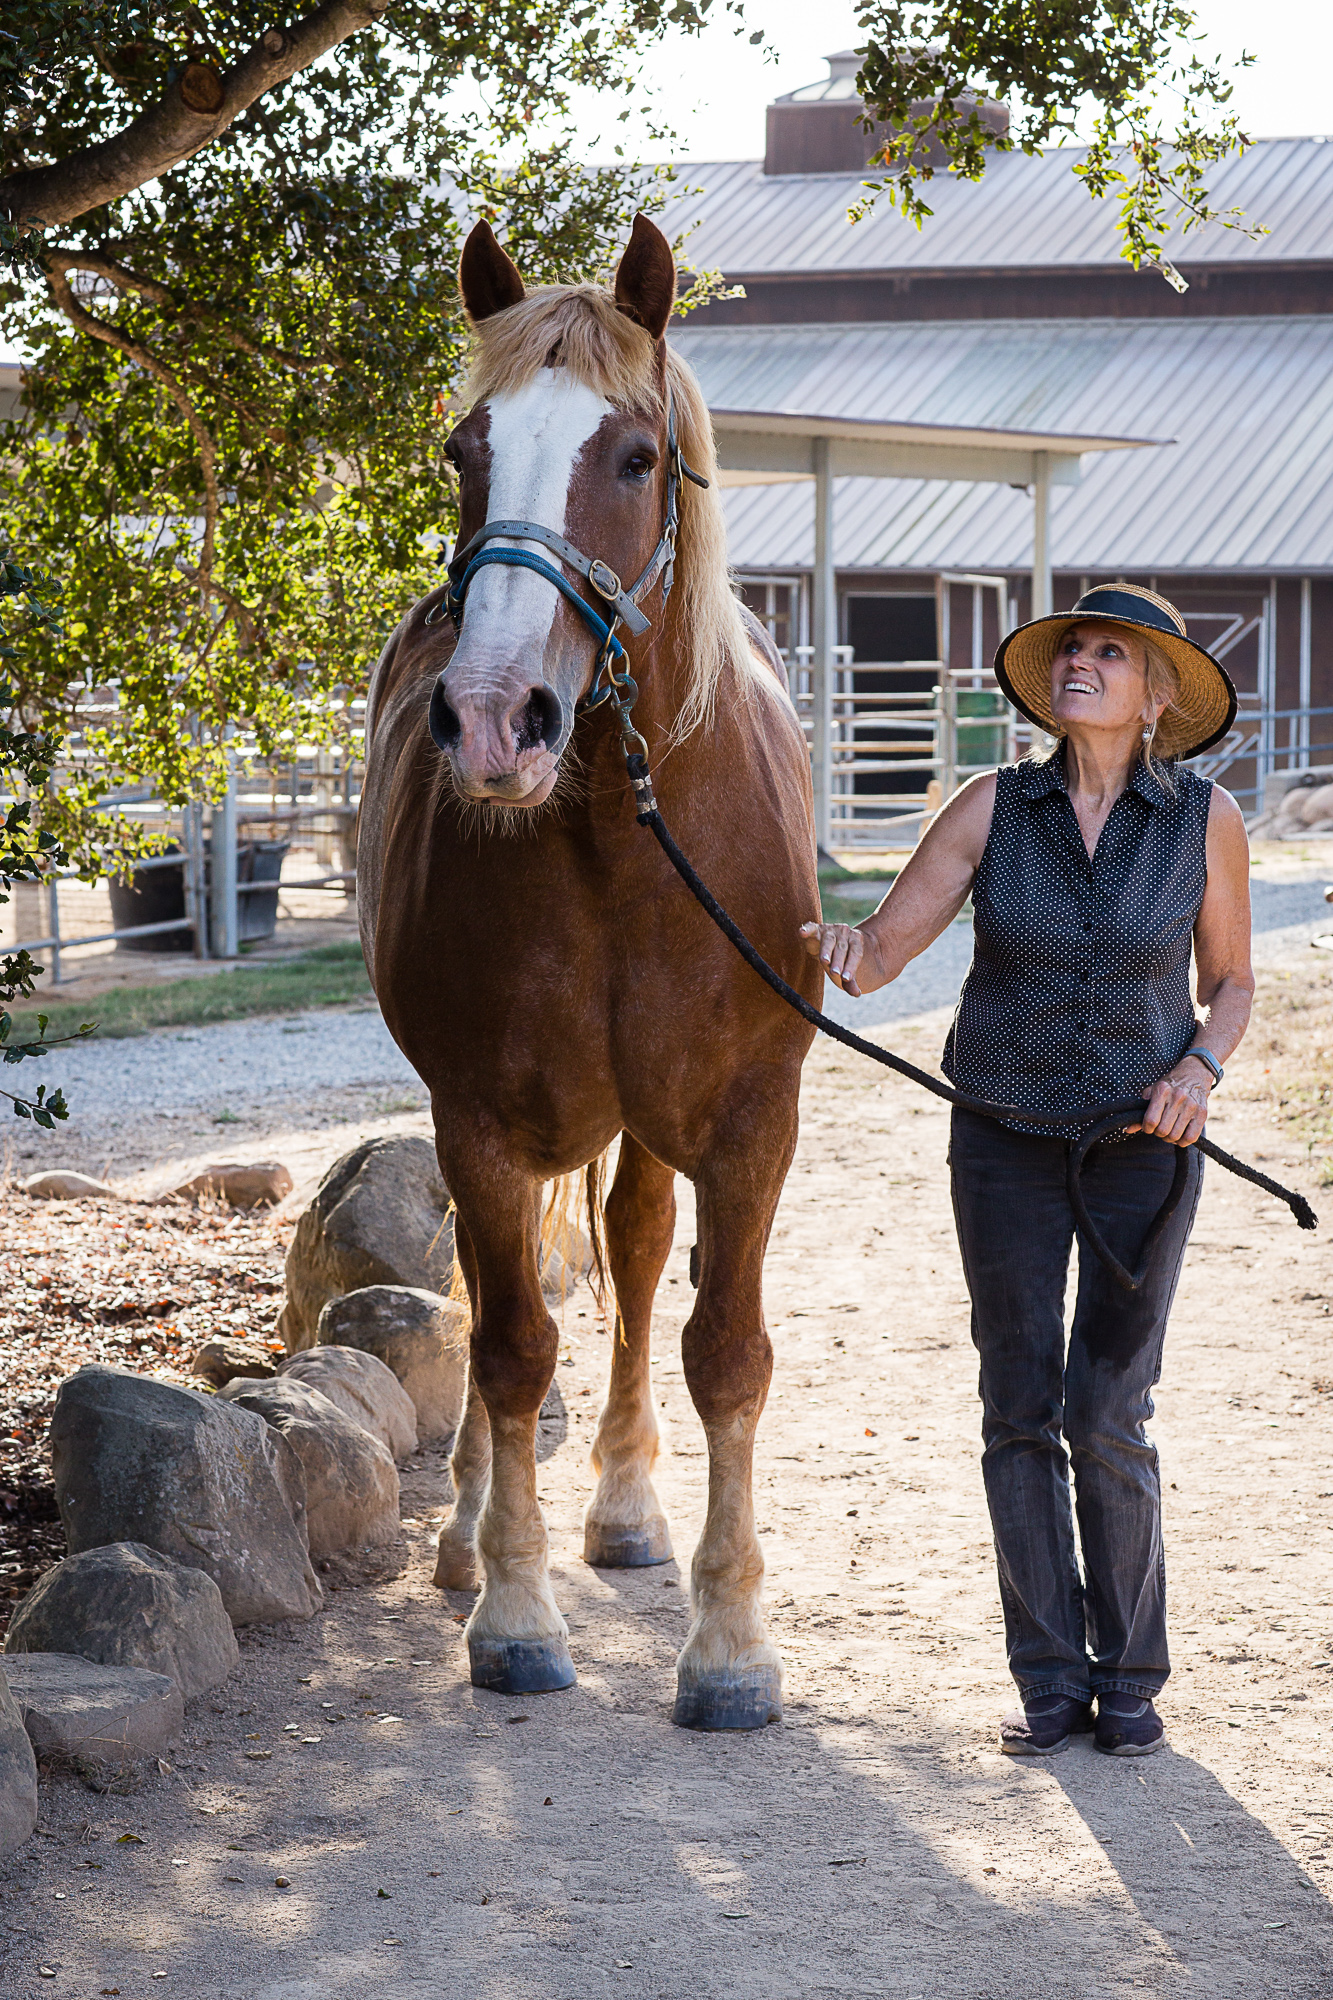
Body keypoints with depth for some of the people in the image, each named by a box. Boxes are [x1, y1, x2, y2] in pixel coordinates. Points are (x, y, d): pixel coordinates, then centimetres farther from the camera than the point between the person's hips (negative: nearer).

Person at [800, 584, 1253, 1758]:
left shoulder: (1205, 821, -5)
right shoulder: (996, 809, -4)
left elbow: (1231, 977, 7)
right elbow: (881, 956, -5)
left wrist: (1203, 1065, -12)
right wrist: (845, 948, -28)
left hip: (1143, 1141, -1)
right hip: (1005, 1137, 2)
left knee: (1109, 1418, -3)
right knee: (1020, 1412, 5)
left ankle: (1129, 1676, 13)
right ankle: (1050, 1678, 15)